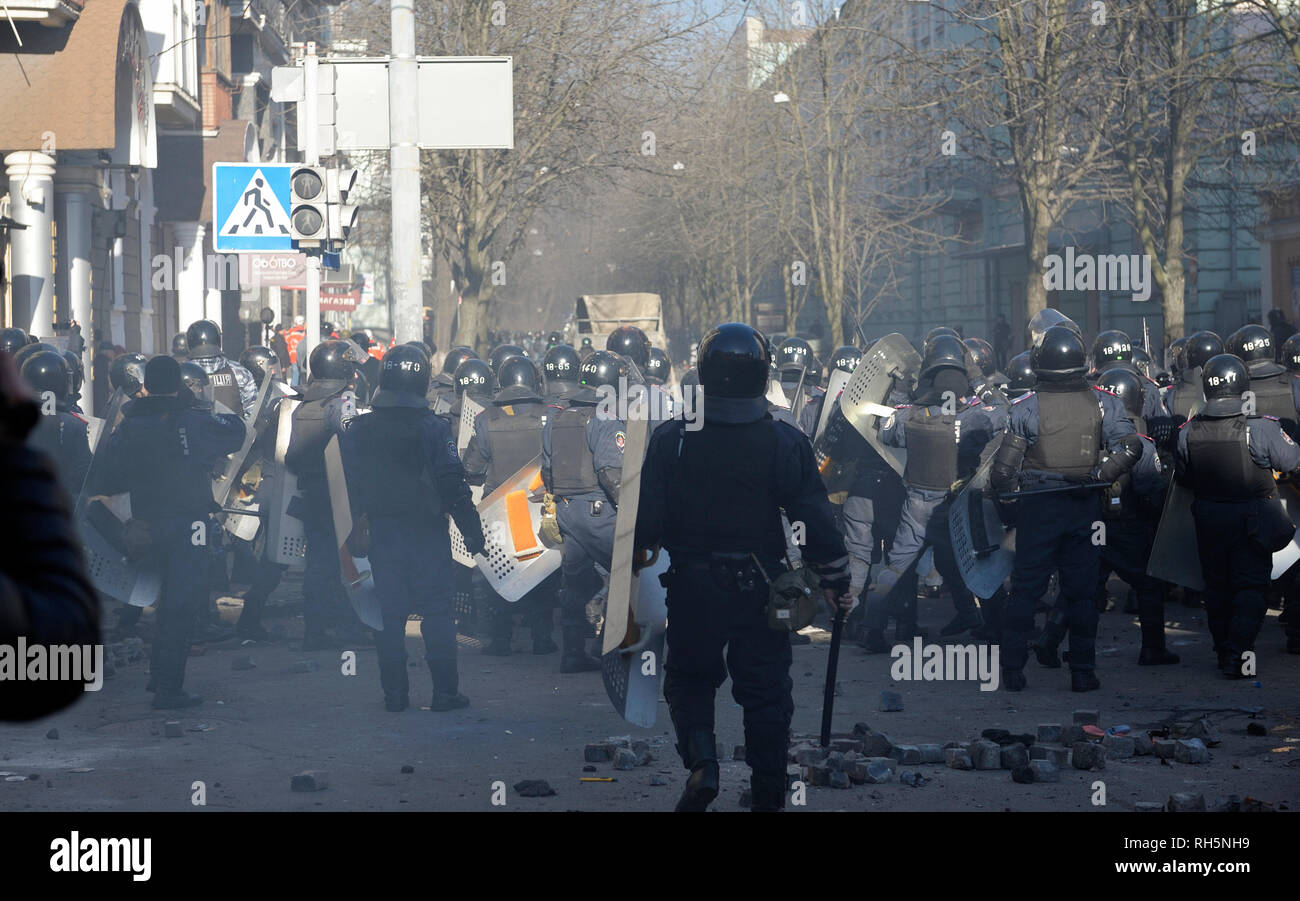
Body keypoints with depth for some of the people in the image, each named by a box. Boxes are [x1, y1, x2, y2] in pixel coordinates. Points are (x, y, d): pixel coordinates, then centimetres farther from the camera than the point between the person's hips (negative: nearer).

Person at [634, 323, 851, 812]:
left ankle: (701, 761, -7)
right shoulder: (786, 444, -8)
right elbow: (817, 518, -5)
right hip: (761, 588, 0)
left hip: (691, 587, 0)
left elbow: (645, 520, -6)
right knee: (765, 690, 10)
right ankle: (767, 797, 14)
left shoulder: (670, 440, -7)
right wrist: (835, 582, 6)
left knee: (689, 676, 17)